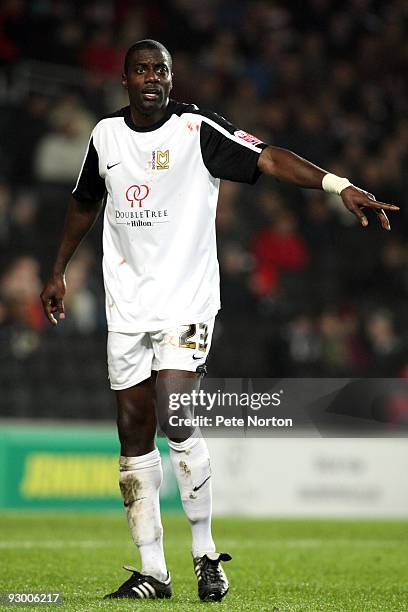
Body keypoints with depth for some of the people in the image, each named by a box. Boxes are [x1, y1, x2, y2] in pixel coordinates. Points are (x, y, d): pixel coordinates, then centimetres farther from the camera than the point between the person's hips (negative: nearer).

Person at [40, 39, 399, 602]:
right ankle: (152, 572, 10)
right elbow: (84, 204, 24)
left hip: (186, 301, -4)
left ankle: (205, 554, -4)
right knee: (134, 434, 3)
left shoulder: (196, 129, -6)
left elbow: (268, 158, -18)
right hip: (126, 304, 5)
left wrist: (339, 185, -31)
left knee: (176, 418, -19)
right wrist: (58, 273, 28)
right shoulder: (106, 135, 8)